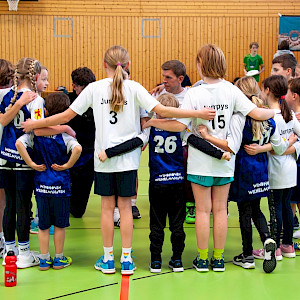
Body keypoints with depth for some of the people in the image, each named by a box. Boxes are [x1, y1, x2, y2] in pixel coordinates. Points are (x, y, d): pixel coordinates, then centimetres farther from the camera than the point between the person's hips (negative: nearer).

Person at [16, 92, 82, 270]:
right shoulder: (65, 134, -9)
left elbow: (19, 143, -17)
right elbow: (77, 148, -29)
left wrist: (32, 164, -10)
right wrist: (67, 166, -15)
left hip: (41, 184, 2)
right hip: (61, 184, -2)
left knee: (43, 224, 12)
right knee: (60, 224, 11)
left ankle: (44, 259, 19)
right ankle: (59, 259, 20)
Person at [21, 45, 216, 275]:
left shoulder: (94, 88, -1)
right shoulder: (134, 87, -4)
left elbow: (66, 115, -1)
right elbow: (162, 111, -13)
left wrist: (35, 124, 12)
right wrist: (198, 113, -10)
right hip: (128, 158, 0)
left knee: (107, 207, 8)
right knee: (125, 207, 6)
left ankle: (108, 259, 16)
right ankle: (126, 259, 11)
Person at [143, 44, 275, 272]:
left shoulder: (194, 93, -13)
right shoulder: (231, 90, -3)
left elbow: (180, 125, -19)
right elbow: (256, 113, -5)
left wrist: (152, 122, -7)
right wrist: (276, 112, 14)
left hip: (201, 160, -3)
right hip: (225, 159, 3)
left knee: (203, 210, 6)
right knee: (220, 209, 11)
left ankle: (202, 259, 14)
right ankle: (219, 258, 19)